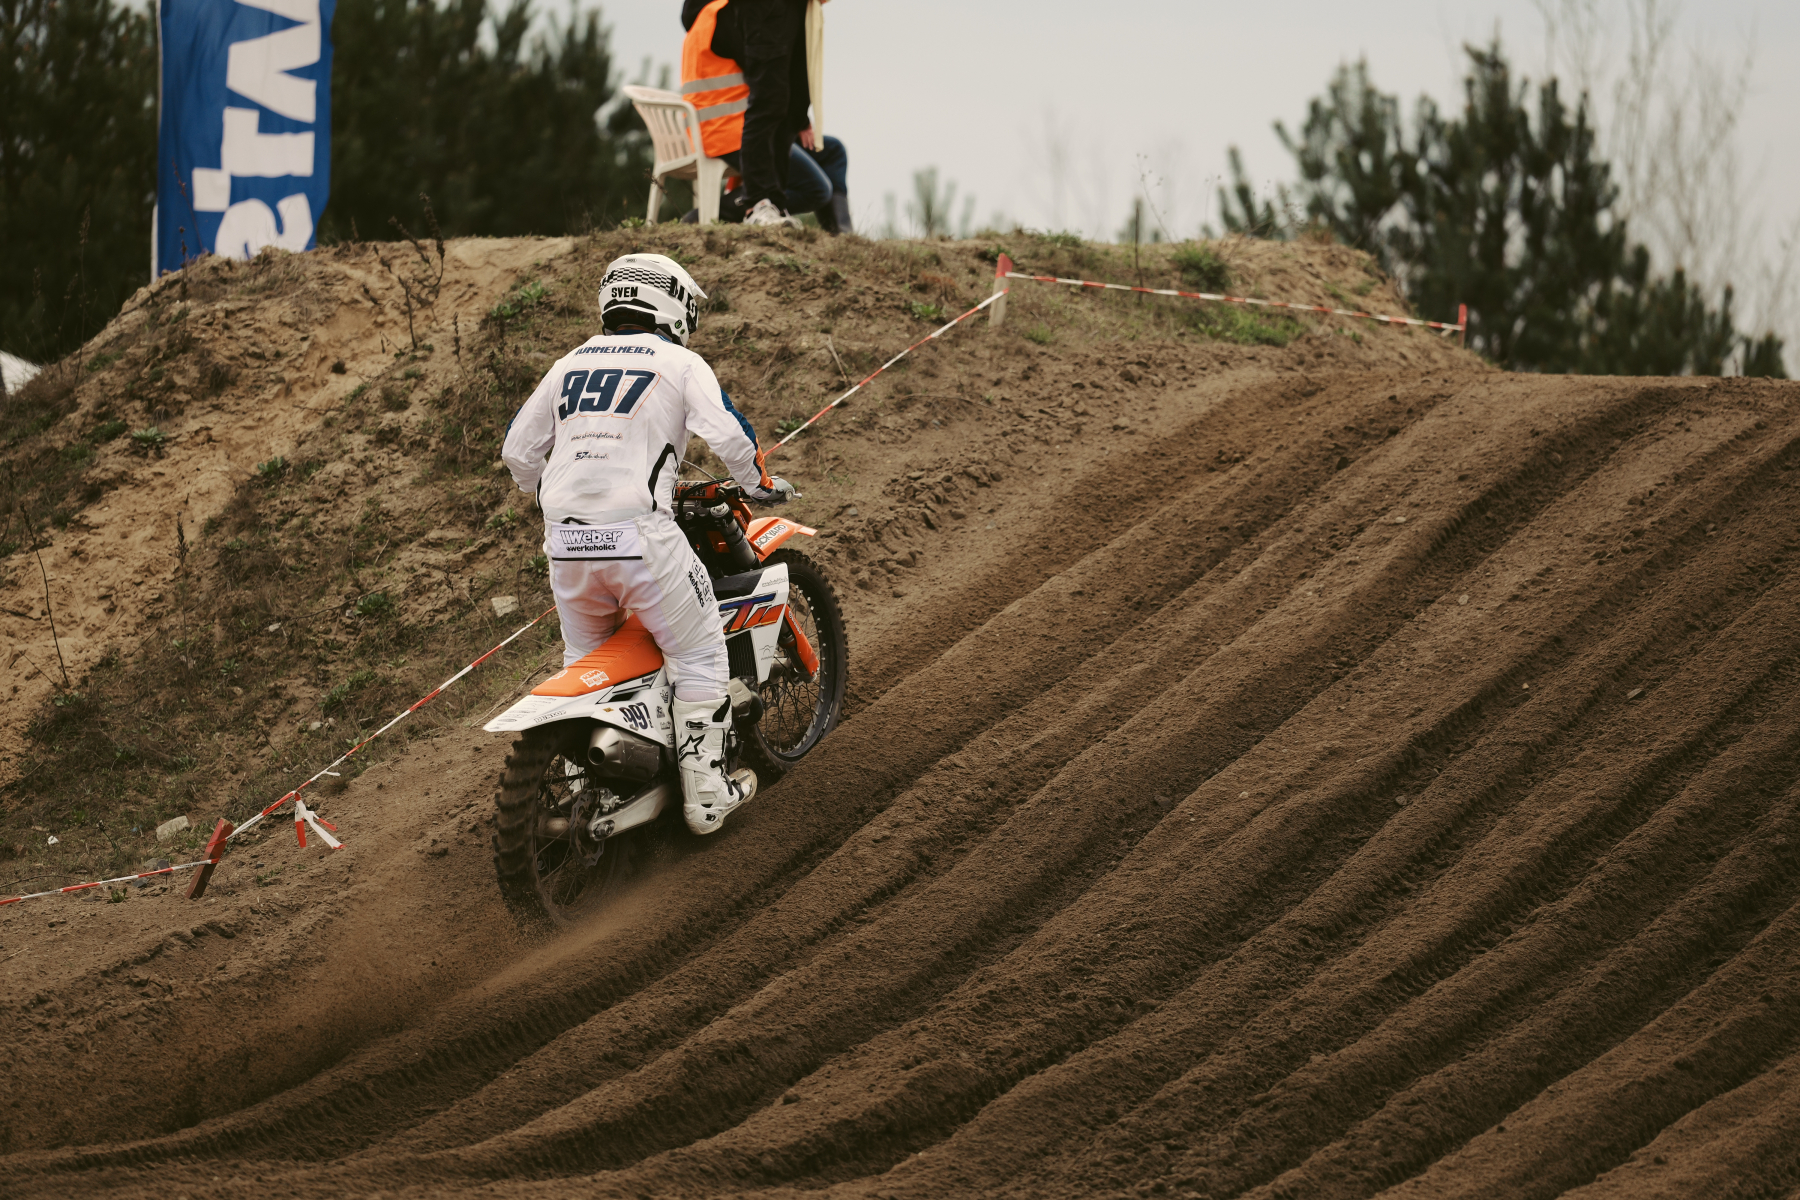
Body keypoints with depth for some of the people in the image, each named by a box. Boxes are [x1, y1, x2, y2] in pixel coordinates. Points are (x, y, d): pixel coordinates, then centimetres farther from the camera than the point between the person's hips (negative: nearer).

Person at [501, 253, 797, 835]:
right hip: (641, 538, -5)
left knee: (584, 662, 23)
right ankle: (706, 792, 8)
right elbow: (728, 434, -9)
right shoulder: (680, 363, 3)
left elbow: (518, 451, 19)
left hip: (567, 542, 5)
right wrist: (761, 483, 10)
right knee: (698, 657, 9)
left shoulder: (570, 364, 17)